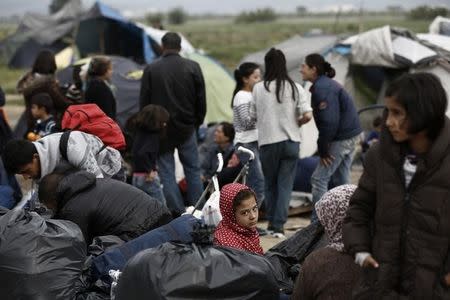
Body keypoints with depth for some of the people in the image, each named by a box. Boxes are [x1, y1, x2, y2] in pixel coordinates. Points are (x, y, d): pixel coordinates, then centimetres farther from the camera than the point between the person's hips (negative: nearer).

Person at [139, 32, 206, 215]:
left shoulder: (151, 69, -5)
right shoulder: (193, 67, -2)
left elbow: (144, 101, -2)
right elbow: (201, 100, 1)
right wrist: (197, 122, 13)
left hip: (161, 128, -1)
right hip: (187, 128, 1)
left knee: (167, 171, 5)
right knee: (193, 169, 11)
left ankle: (177, 212, 3)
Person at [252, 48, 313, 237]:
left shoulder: (259, 88, -5)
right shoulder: (295, 88, -3)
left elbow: (254, 116, 1)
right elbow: (307, 115, -9)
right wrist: (296, 123, 10)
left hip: (268, 142, 0)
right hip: (291, 141, 0)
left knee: (270, 184, 16)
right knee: (285, 185, 5)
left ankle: (272, 222, 24)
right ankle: (279, 225, -1)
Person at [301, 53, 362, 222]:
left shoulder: (322, 88, -18)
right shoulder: (326, 84, 14)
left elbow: (329, 121, -24)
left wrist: (323, 149, -16)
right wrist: (324, 147, 14)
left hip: (341, 137, -10)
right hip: (351, 134, 10)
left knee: (319, 179, -6)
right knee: (341, 180, 16)